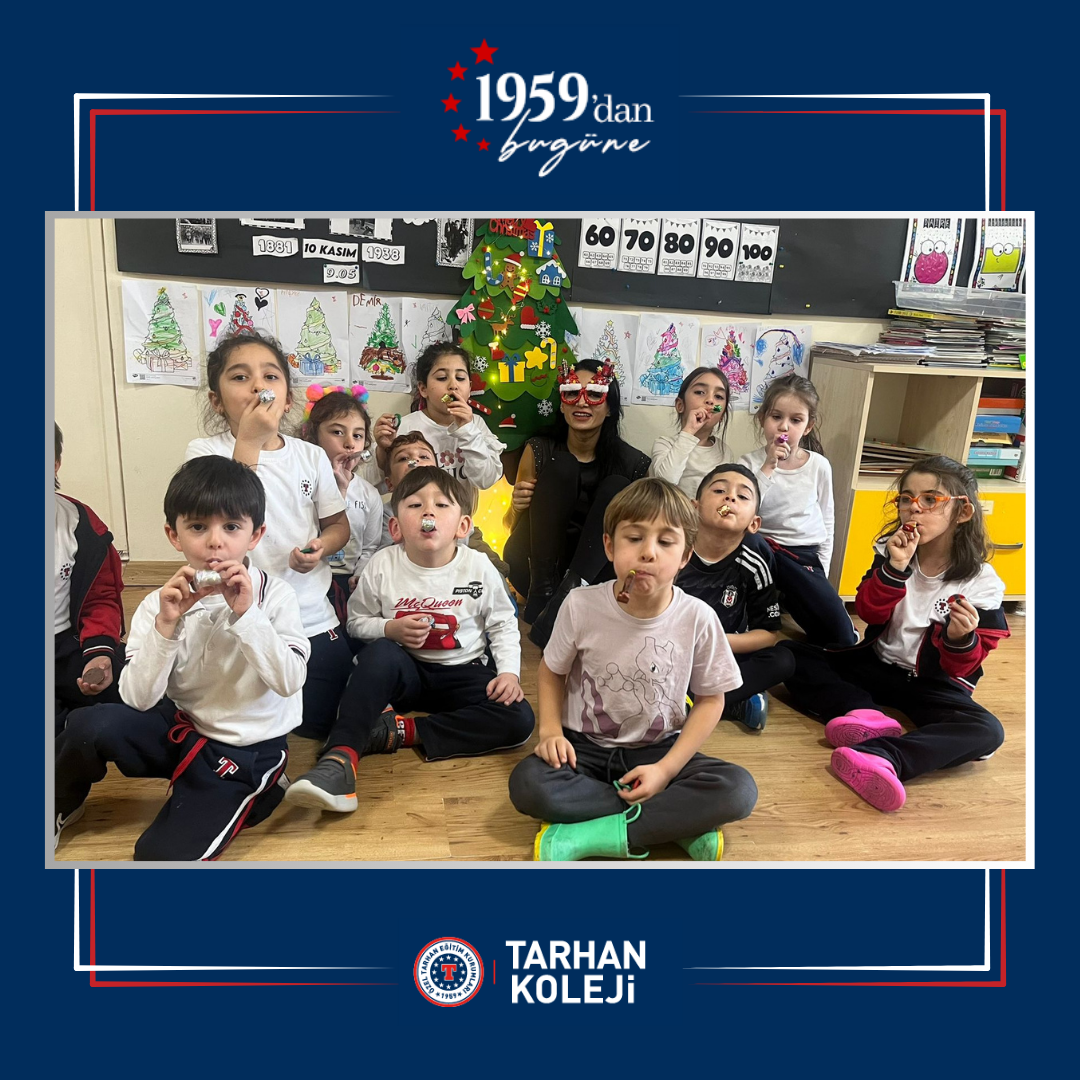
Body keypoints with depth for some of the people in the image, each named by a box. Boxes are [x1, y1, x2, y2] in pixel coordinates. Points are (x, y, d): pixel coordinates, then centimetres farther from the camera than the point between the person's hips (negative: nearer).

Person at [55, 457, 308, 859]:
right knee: (89, 726, -22)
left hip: (248, 748, -3)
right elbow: (138, 699, -14)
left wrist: (246, 614, -29)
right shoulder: (160, 605, -6)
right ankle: (61, 805, 9)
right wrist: (166, 625, -27)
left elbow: (289, 682, -22)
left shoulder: (274, 596, -13)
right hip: (181, 727, 4)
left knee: (161, 854, -20)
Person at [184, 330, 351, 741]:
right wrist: (248, 442, -24)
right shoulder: (205, 452, -6)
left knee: (322, 725, 7)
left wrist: (322, 546, -12)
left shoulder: (311, 456, 2)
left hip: (313, 619, 3)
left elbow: (338, 524, 11)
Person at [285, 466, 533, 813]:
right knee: (379, 652, -35)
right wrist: (390, 629, -18)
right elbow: (357, 620, 2)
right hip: (406, 671, 0)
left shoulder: (479, 568, -10)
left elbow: (503, 625, 1)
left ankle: (401, 730, -24)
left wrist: (509, 671, -13)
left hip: (464, 672, 1)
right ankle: (340, 757, -40)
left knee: (519, 720, -25)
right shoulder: (382, 566, -10)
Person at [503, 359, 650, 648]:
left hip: (592, 573, 1)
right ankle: (542, 593, -26)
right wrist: (516, 507, -18)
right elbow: (512, 525, 5)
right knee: (559, 469, -20)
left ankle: (568, 594, -31)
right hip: (535, 566, -1)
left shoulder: (631, 462, -5)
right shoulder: (540, 450, -3)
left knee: (617, 487, -20)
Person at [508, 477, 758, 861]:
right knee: (528, 784, -30)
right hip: (586, 746, 0)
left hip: (658, 750, 0)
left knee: (739, 790, -25)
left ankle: (587, 836, -23)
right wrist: (551, 729, -15)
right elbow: (552, 671, 2)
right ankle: (678, 821, -18)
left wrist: (665, 770, -13)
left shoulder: (698, 619, -15)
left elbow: (710, 699, -4)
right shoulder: (581, 606, -15)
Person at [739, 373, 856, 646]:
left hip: (807, 557, 2)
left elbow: (826, 523, 11)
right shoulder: (751, 463, -5)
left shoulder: (819, 465, 1)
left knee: (840, 635, -15)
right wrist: (768, 468, -22)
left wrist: (820, 571, 5)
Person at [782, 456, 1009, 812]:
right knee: (792, 655, -13)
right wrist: (895, 568, -27)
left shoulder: (981, 584, -12)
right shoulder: (892, 550, -3)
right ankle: (866, 714, -33)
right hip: (875, 663, 3)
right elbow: (868, 612, -11)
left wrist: (961, 639, -33)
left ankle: (877, 756, -54)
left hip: (933, 683, -3)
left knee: (986, 731, -32)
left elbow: (962, 667, -10)